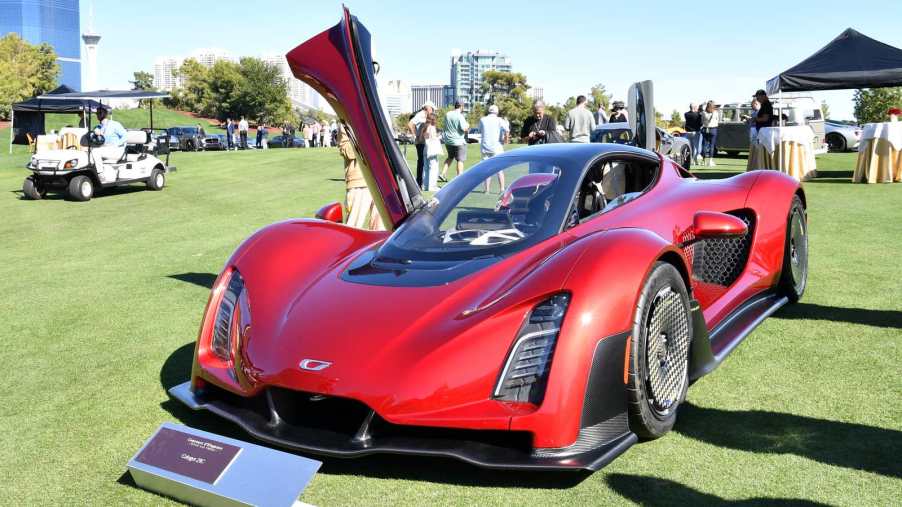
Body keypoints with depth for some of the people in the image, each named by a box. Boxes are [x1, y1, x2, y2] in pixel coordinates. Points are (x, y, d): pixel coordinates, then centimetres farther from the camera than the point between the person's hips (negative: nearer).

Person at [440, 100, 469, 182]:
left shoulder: (447, 114, 4)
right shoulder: (460, 116, -17)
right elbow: (464, 129, -21)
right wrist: (467, 125, 0)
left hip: (448, 140, 7)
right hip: (459, 141, -7)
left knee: (450, 157, 23)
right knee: (460, 160, 2)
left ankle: (443, 174, 14)